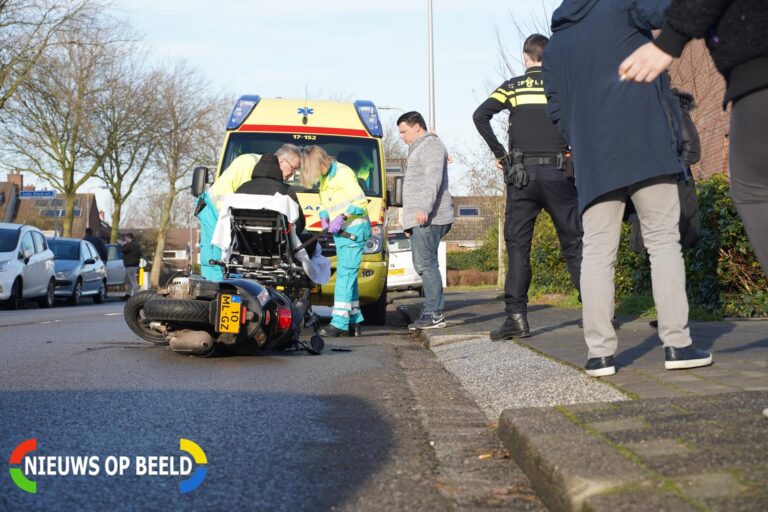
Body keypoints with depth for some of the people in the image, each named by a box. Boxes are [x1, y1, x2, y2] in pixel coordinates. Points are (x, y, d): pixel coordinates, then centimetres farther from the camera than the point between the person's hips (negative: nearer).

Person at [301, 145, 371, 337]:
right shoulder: (324, 177, 15)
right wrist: (324, 218, 6)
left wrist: (342, 217, -23)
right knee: (348, 275, 9)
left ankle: (339, 322, -17)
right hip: (341, 232, 9)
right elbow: (324, 203, 25)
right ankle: (355, 322, 14)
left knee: (345, 273, -14)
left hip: (354, 229, -9)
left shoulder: (342, 173, -13)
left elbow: (360, 201, -19)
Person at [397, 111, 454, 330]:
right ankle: (434, 311, 10)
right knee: (423, 264, 8)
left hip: (427, 218, -11)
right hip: (419, 219, 11)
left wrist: (424, 208, -28)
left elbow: (433, 179, -18)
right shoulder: (418, 149, 29)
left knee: (426, 263, -13)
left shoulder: (431, 145, -4)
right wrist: (409, 219, 25)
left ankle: (434, 314, -14)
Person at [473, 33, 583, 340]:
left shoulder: (513, 86, 6)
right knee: (574, 243, 6)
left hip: (522, 174, 0)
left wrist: (498, 152, 1)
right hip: (559, 173, 1)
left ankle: (517, 316, -5)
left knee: (517, 245, 2)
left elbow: (480, 115, -6)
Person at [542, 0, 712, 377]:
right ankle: (677, 344, -3)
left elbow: (557, 112, 17)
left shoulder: (554, 46, 21)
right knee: (663, 241, 1)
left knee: (597, 251, 3)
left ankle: (599, 352, -4)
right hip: (646, 145, -3)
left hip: (592, 160, 4)